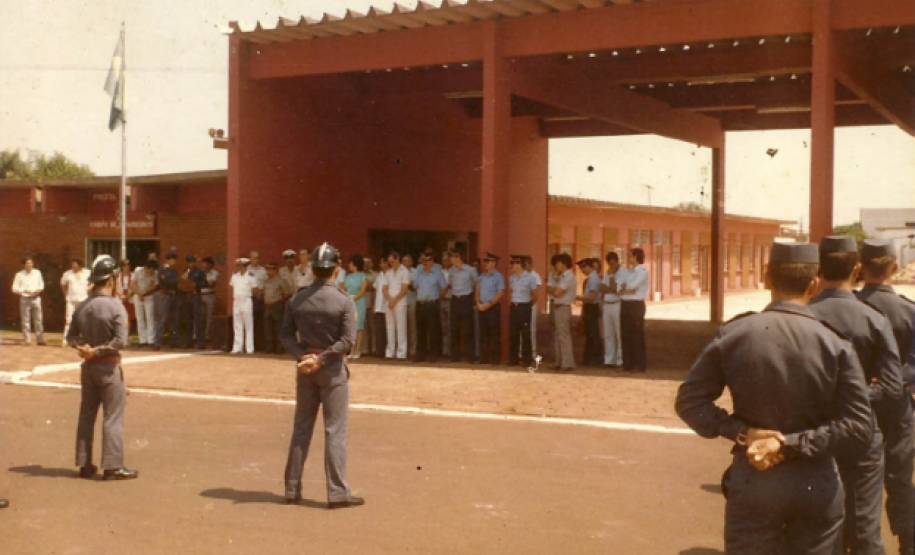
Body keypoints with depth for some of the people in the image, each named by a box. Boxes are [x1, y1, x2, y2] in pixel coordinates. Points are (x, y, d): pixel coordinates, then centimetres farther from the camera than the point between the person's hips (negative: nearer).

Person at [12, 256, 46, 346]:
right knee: (26, 321, 1)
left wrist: (39, 289, -4)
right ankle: (27, 340, 7)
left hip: (36, 298, 2)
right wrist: (24, 290, -17)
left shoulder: (37, 273, 7)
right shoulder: (20, 275, -2)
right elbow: (14, 288, -2)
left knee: (38, 320, 4)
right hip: (25, 299, -2)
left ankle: (40, 339, 9)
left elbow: (41, 284, 18)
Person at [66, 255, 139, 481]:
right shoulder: (115, 306, -16)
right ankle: (112, 466, 1)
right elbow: (121, 341, -22)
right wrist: (97, 351, -13)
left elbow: (71, 336, 7)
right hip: (109, 367, -7)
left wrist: (85, 347, -8)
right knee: (113, 418, -1)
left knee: (86, 415, 13)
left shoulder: (82, 307, 5)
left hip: (88, 367, 7)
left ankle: (85, 465, 19)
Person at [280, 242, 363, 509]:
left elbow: (286, 333, 1)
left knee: (301, 429, 12)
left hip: (305, 369, 4)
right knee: (335, 431, 0)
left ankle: (292, 489, 18)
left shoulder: (298, 299, 3)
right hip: (332, 370, -4)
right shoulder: (343, 302, -10)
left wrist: (302, 356, -9)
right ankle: (337, 492, 1)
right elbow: (347, 340, -16)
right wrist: (321, 359, -14)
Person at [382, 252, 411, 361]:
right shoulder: (388, 273, 18)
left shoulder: (404, 271, 1)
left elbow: (404, 289, -6)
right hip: (388, 303, 5)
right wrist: (389, 299, -5)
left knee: (400, 327, -8)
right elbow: (384, 289, 13)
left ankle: (401, 353, -9)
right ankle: (390, 353, 7)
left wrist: (394, 300, -9)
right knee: (390, 327, 4)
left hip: (400, 303, -5)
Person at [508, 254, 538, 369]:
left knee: (525, 334, -4)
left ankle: (527, 360, 3)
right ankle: (513, 359, 16)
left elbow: (535, 295, -1)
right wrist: (514, 302, 12)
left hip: (524, 308, -5)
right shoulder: (512, 278, 9)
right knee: (512, 334, 6)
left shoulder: (529, 278, -8)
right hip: (514, 307, 6)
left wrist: (527, 304, 6)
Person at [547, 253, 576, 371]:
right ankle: (558, 362, 19)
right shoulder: (556, 275, 14)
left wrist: (553, 289, 0)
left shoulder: (569, 277, -14)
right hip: (554, 306, 9)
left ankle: (567, 364, -8)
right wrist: (555, 290, -10)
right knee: (556, 335, 12)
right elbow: (548, 289, 7)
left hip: (562, 308, -9)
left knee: (563, 336, -9)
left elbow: (557, 292, -19)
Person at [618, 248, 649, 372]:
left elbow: (632, 286, -16)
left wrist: (623, 289, 1)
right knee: (625, 335, 9)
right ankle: (627, 363, 16)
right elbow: (620, 287, 9)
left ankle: (639, 365, 2)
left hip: (636, 305, -7)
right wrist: (627, 290, -10)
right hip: (625, 304, 7)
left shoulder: (643, 271, -7)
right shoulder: (629, 271, 16)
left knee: (637, 335, -3)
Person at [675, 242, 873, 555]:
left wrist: (742, 432, -10)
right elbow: (858, 429, -13)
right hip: (817, 487, 0)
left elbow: (689, 401, -6)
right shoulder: (835, 345, -9)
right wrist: (791, 444, -13)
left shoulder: (733, 334, -7)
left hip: (752, 483, 0)